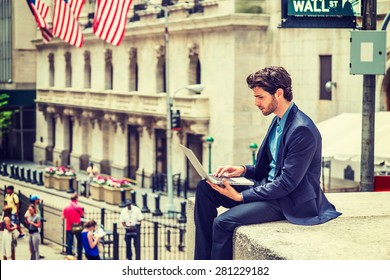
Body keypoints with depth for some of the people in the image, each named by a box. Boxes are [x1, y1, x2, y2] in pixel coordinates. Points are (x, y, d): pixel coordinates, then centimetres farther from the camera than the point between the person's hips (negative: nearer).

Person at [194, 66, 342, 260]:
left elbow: (287, 184, -23)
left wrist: (240, 196, -22)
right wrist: (243, 170, -1)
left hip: (291, 202, -10)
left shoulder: (302, 130, -21)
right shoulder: (278, 121, 10)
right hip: (271, 188, 10)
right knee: (204, 188, 0)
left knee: (224, 222, -26)